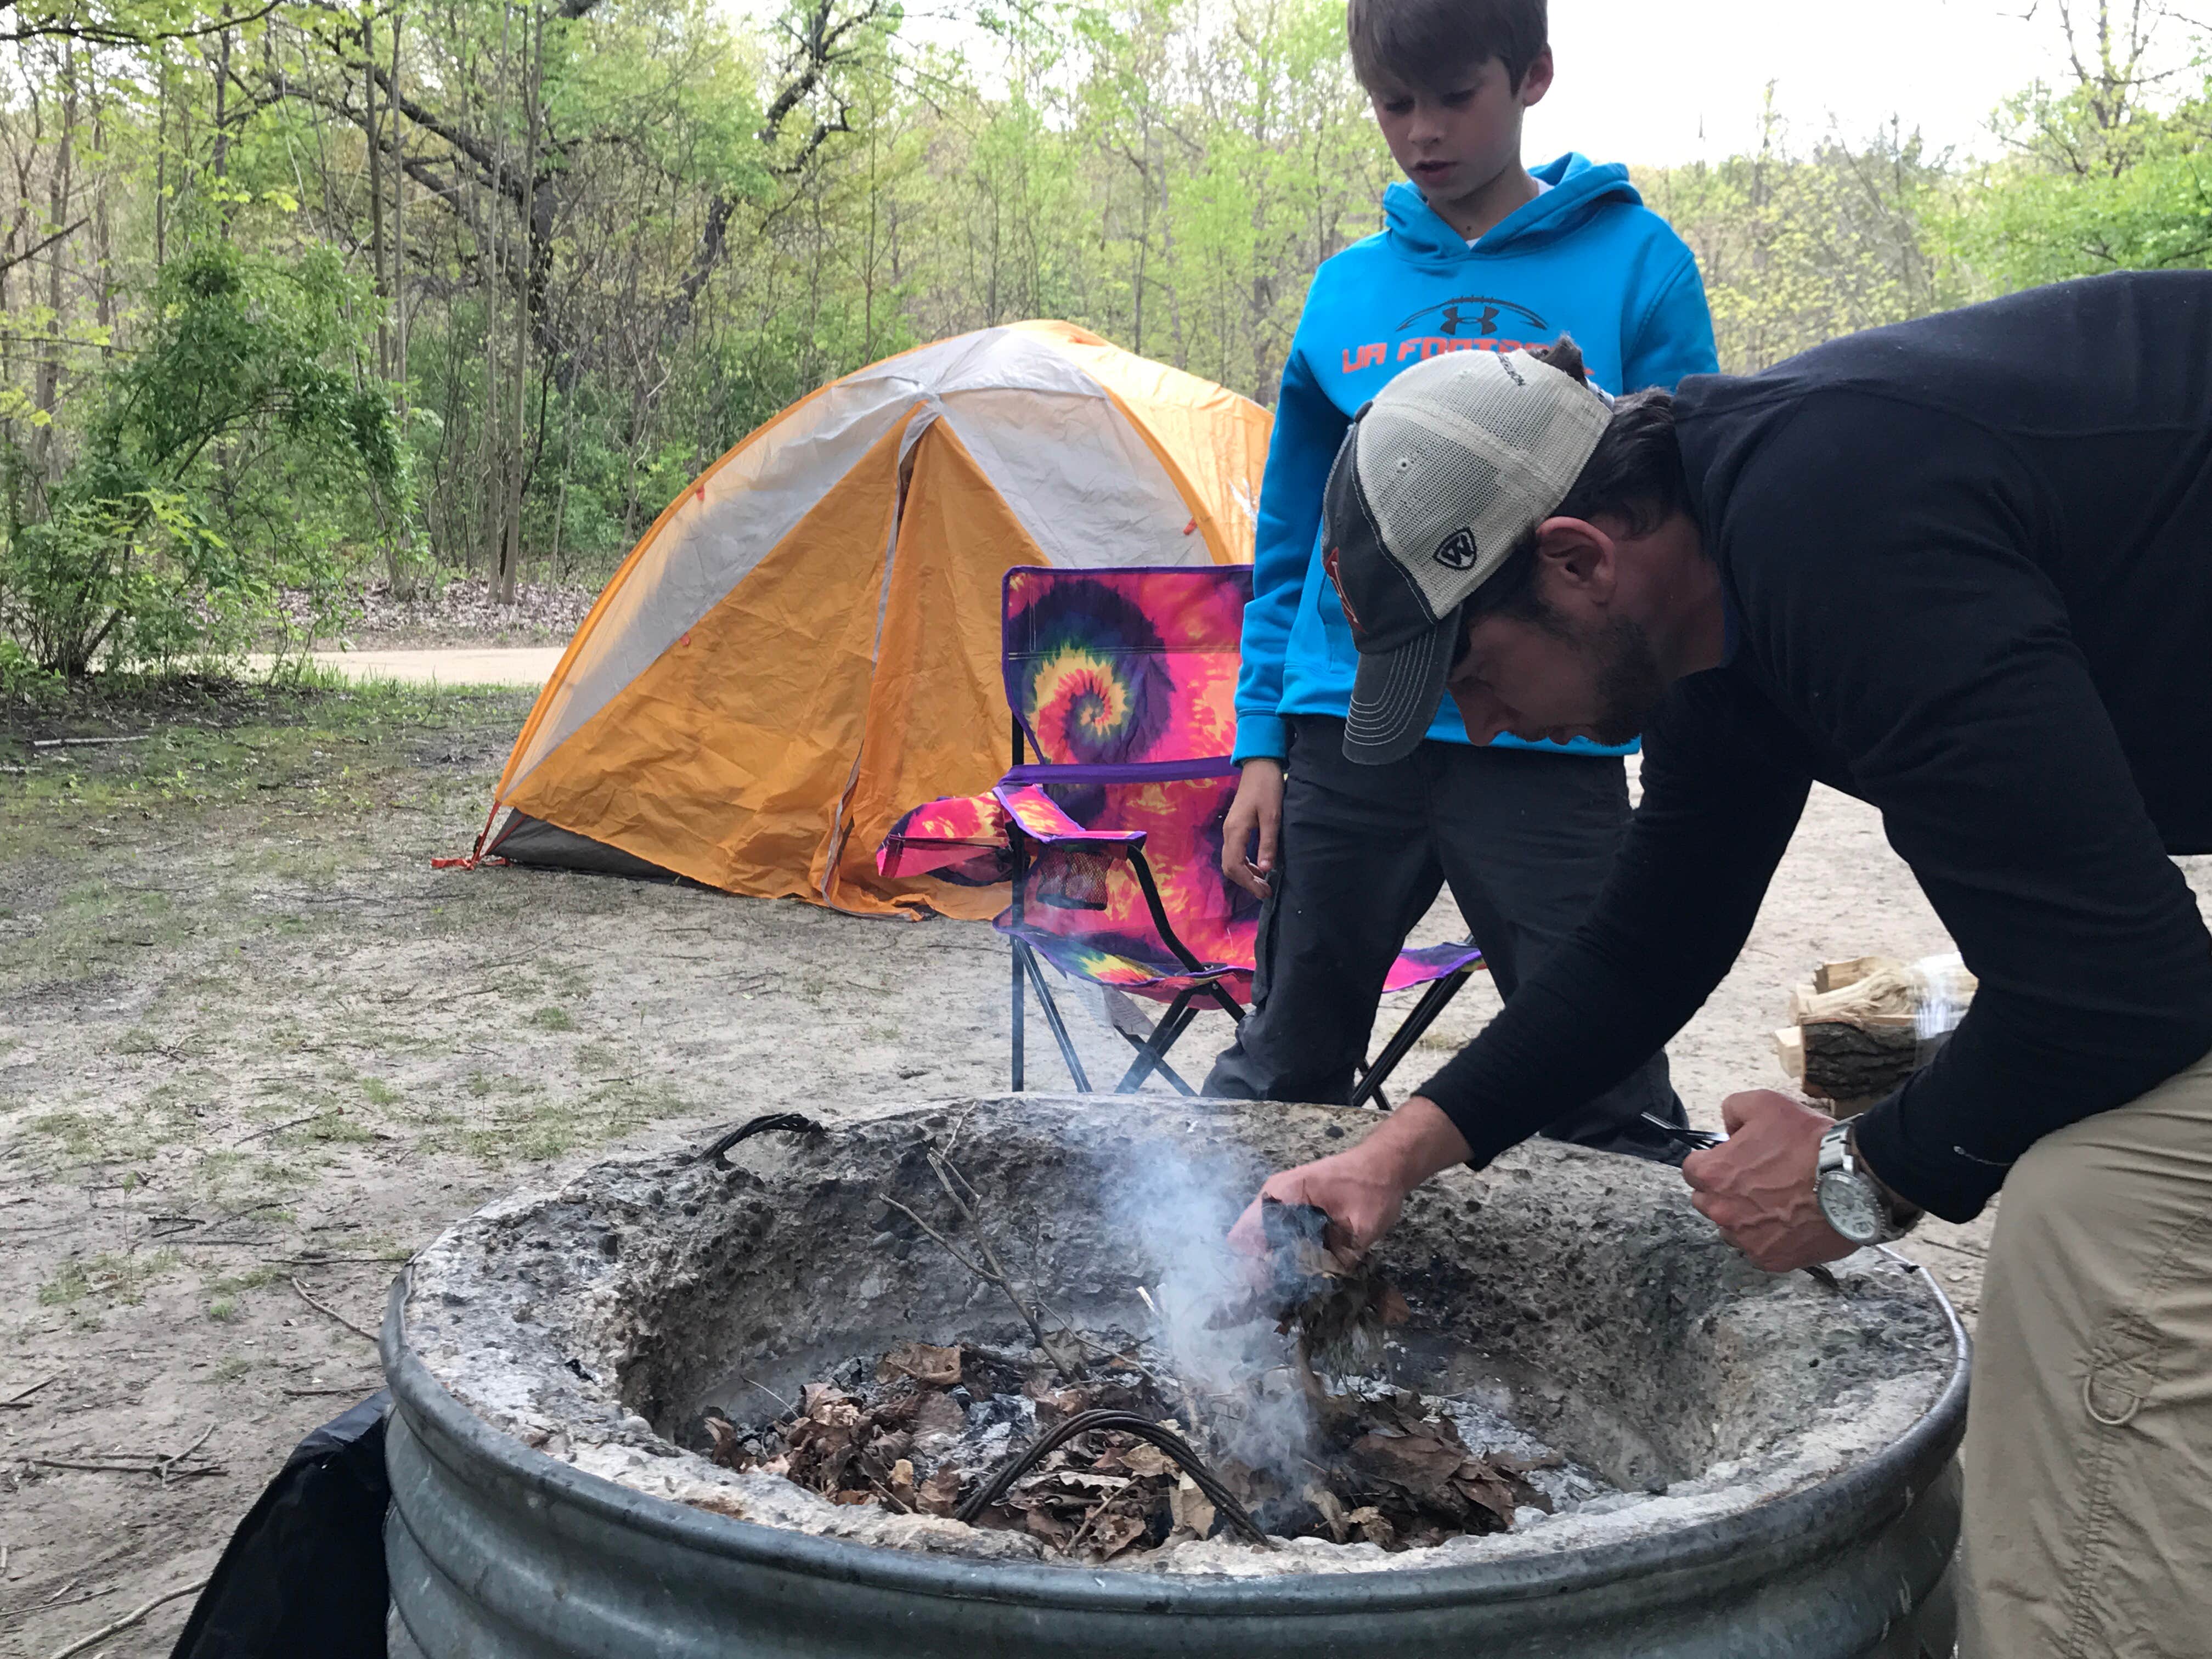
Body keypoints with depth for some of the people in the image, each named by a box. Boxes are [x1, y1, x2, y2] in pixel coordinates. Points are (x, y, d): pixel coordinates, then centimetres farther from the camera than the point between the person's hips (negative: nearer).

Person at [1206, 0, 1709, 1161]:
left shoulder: (1634, 262, 0)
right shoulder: (1346, 291, 9)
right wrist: (1262, 744, 8)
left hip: (1546, 748, -3)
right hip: (1346, 731, 3)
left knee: (1610, 1108, 2)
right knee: (1276, 1077, 14)